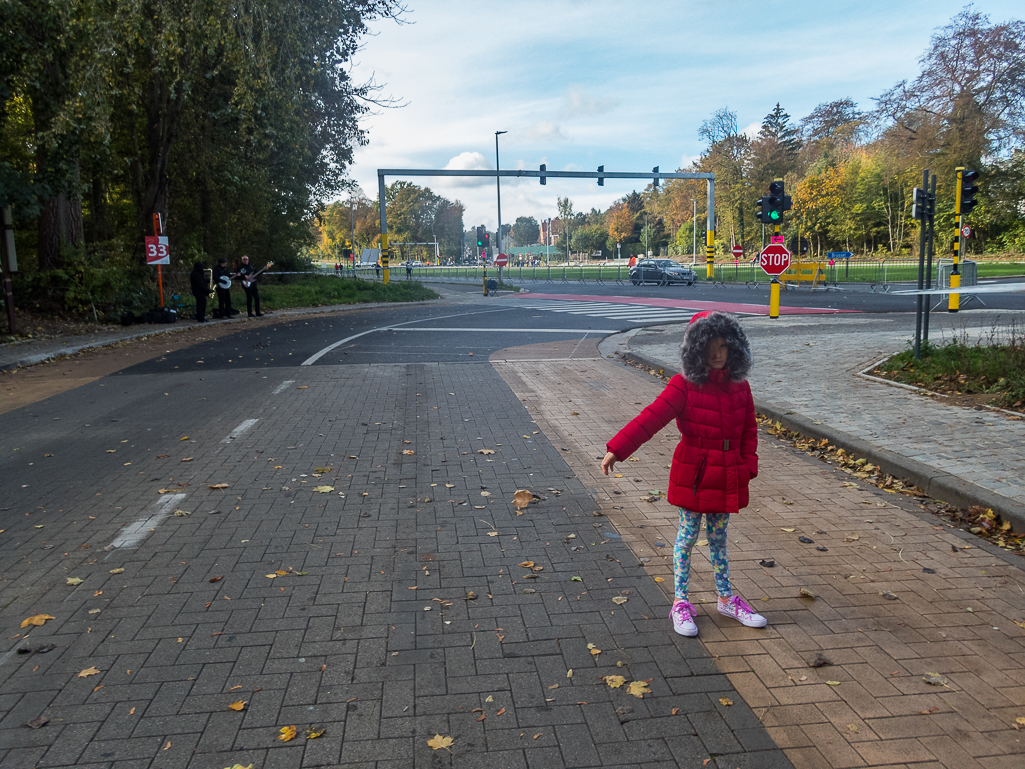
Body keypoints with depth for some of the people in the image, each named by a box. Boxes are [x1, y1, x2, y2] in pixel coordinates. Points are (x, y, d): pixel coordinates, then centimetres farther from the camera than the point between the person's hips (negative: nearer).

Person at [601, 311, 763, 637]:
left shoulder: (739, 387, 2)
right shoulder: (684, 386, -14)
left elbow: (749, 430, 12)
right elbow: (652, 417, -24)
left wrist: (748, 466, 1)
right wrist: (617, 449, -33)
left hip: (727, 478, 4)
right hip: (693, 475, -4)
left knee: (718, 537, 18)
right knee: (688, 536, 8)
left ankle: (726, 598, 33)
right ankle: (680, 602, 22)